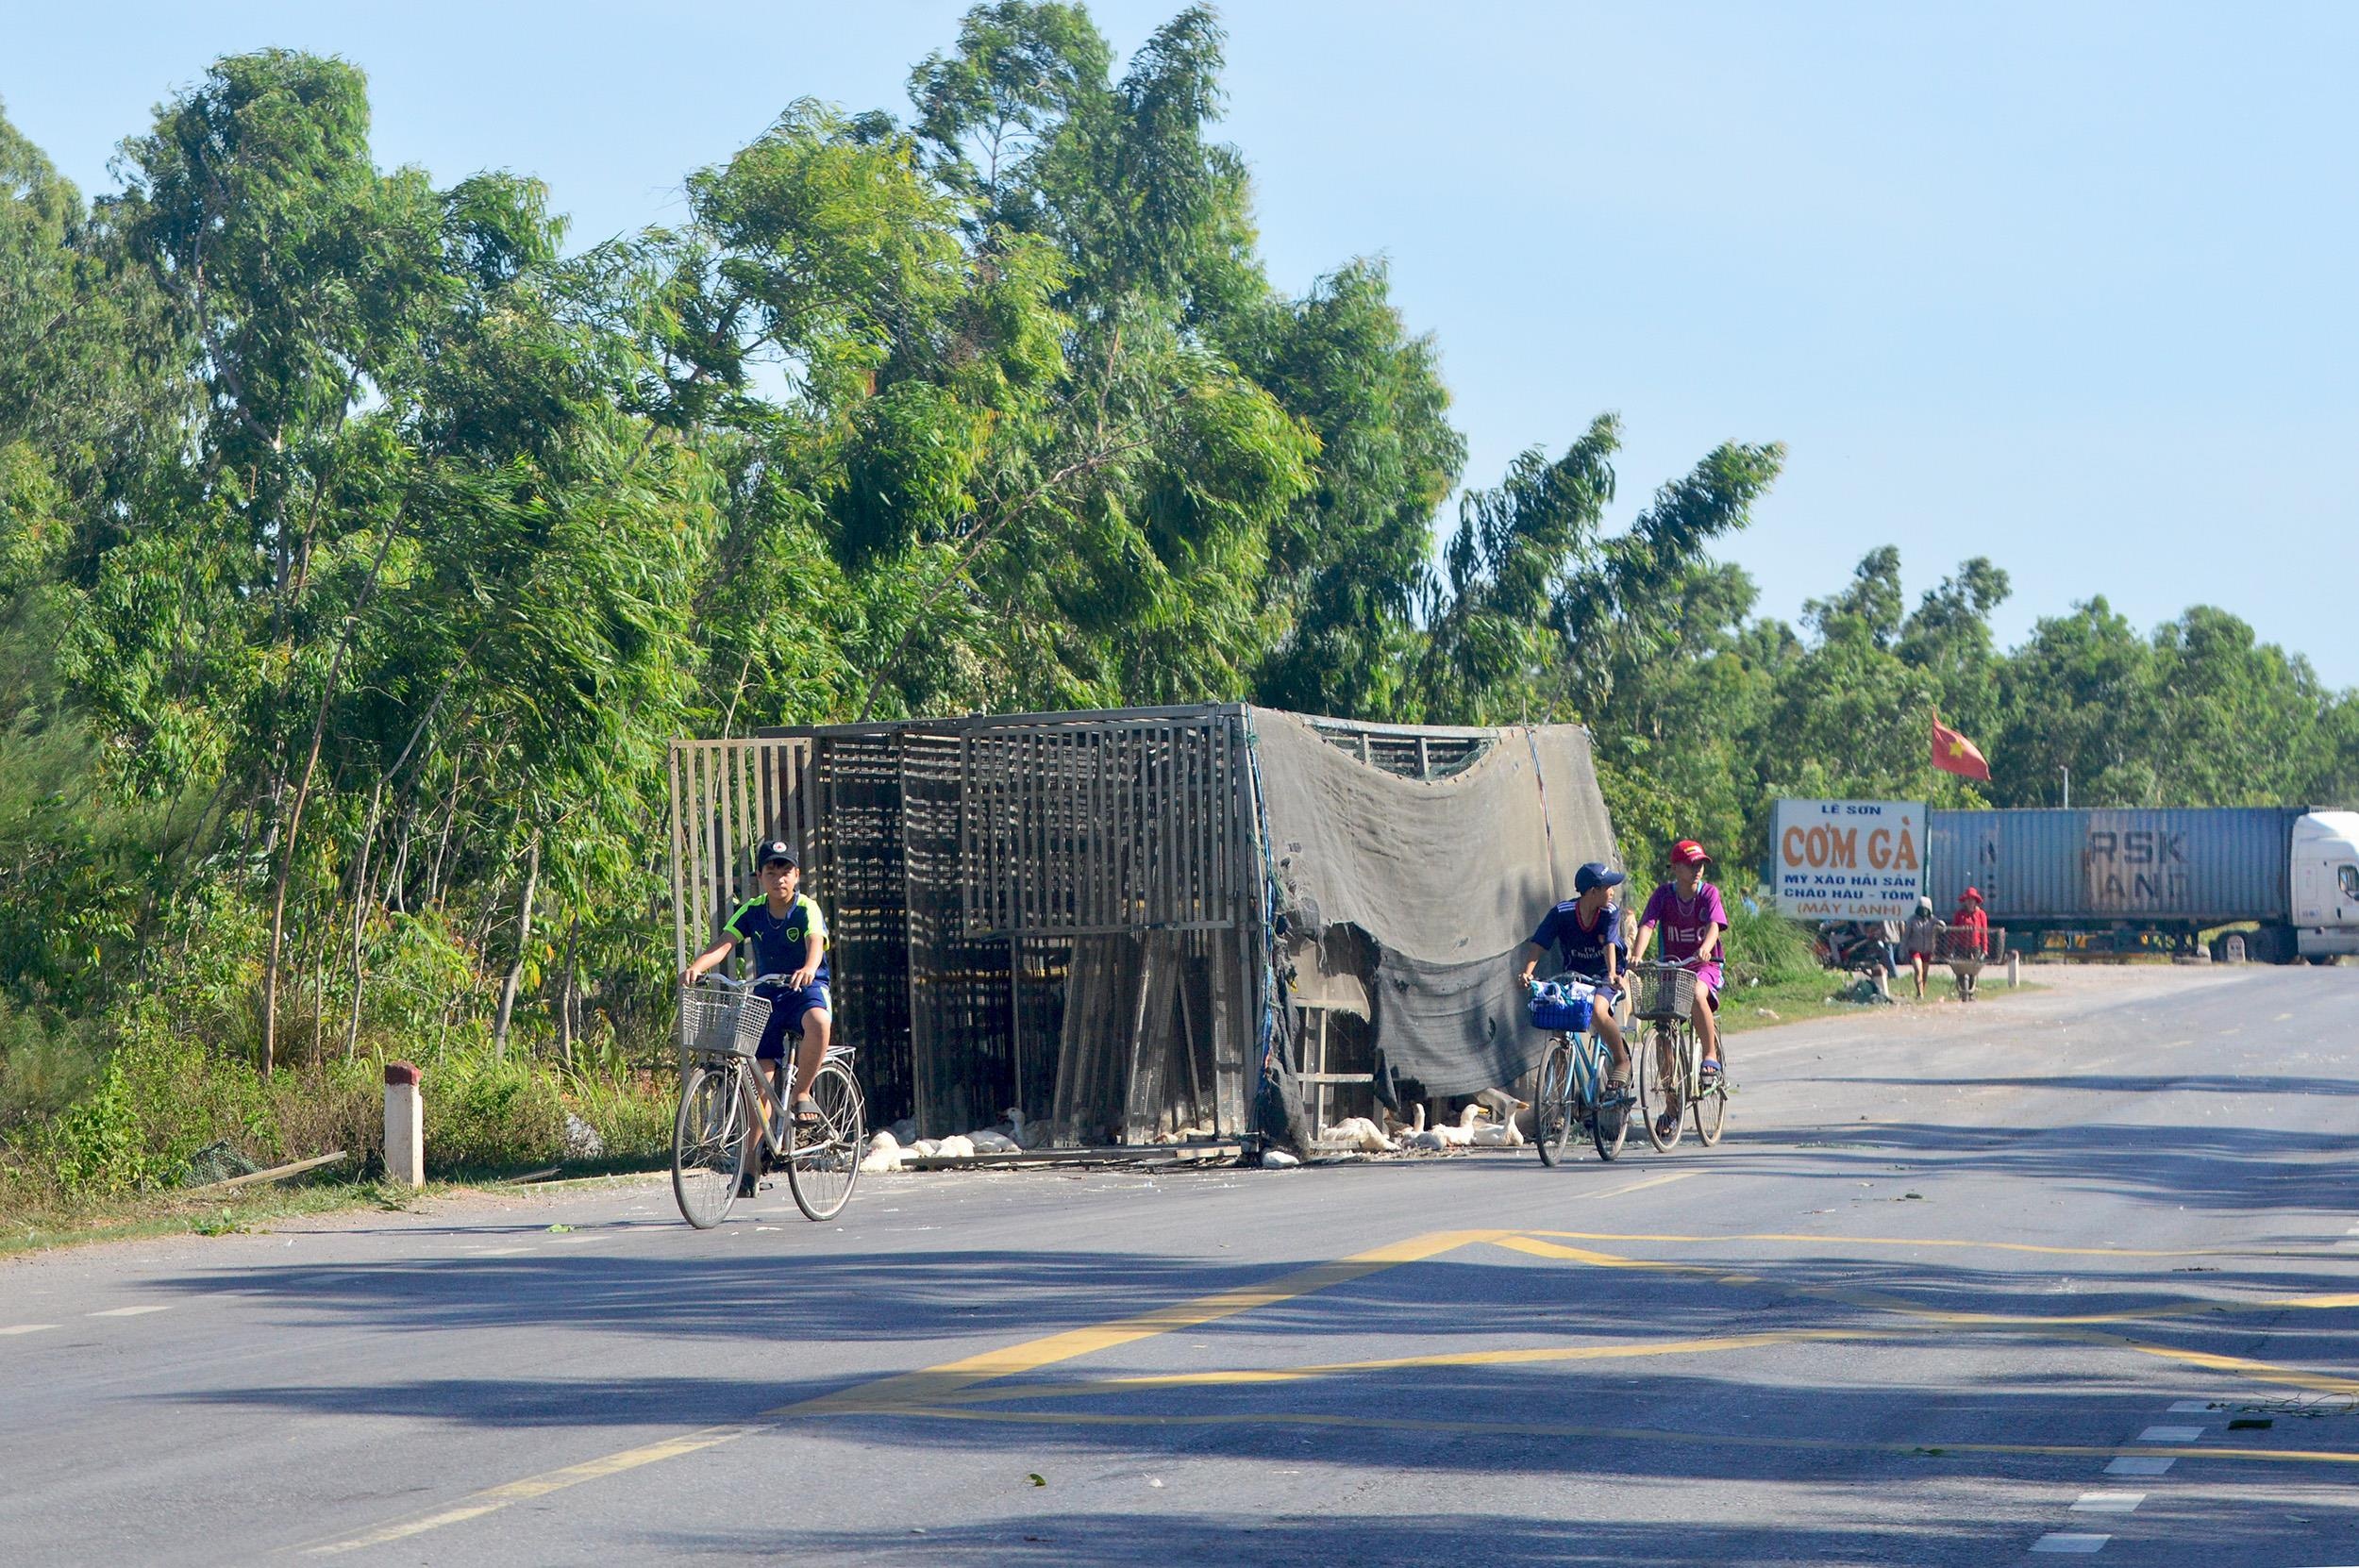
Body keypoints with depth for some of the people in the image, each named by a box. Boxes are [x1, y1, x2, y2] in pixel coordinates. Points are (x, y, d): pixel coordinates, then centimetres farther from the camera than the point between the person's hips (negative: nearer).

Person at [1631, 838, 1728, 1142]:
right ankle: (1672, 1104, 9)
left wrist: (1705, 947, -44)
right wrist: (1637, 955, -35)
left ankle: (1711, 1057, -21)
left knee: (1697, 993, -38)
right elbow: (1647, 925, -16)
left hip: (1704, 966, -2)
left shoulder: (1709, 893, -6)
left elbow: (1715, 924, -22)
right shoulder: (1663, 895, -3)